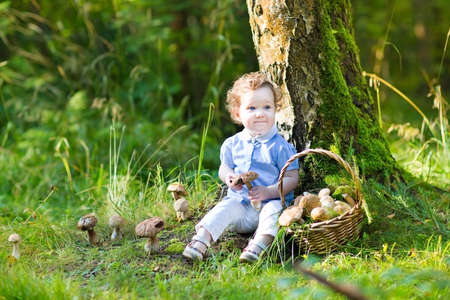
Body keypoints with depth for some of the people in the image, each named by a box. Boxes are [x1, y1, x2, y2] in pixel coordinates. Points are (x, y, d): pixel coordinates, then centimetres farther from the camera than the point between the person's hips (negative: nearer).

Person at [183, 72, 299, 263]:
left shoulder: (280, 146, -5)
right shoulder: (233, 144, 7)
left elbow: (292, 178, -7)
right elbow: (224, 168, 18)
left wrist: (268, 192, -22)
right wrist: (229, 178, -8)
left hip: (271, 201, -3)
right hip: (240, 202, 3)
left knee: (273, 209, -33)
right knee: (225, 207, -24)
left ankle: (259, 244, -50)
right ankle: (201, 240, -35)